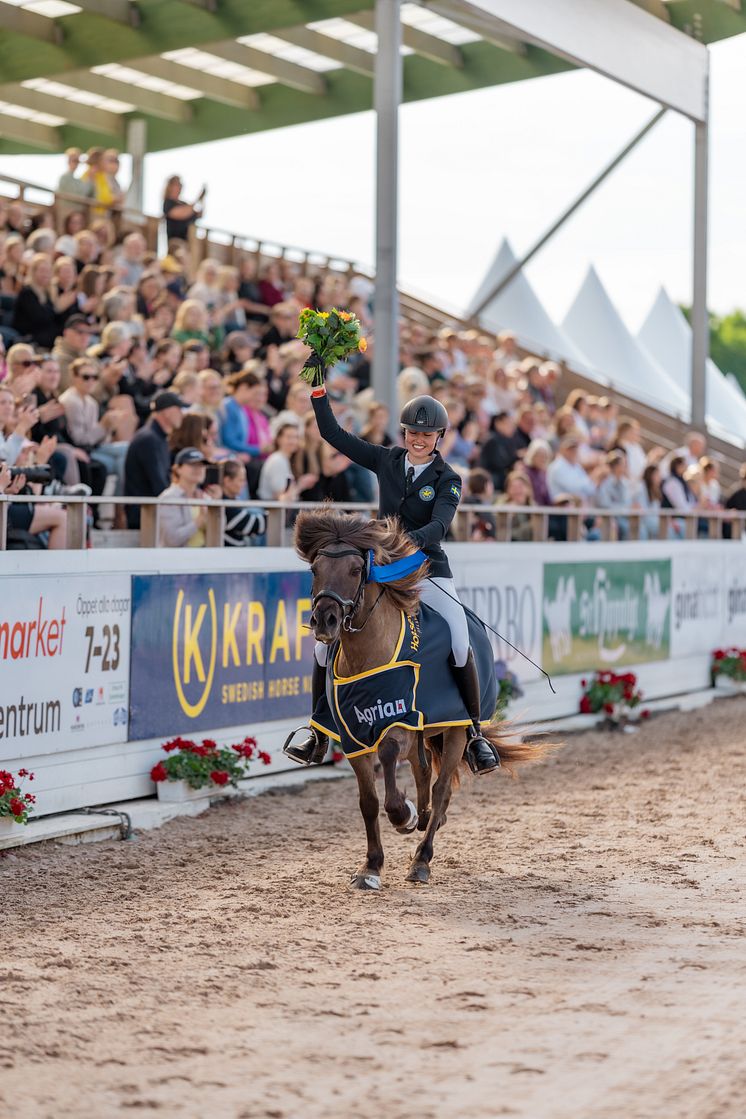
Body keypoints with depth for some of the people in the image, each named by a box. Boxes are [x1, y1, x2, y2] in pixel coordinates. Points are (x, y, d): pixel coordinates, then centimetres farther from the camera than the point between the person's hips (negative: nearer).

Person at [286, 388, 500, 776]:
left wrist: (409, 540, -38)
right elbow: (333, 434, 9)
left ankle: (474, 735, -7)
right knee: (326, 644, -6)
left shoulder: (448, 479, -2)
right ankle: (318, 734, 10)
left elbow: (439, 524, -19)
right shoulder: (387, 460, 7)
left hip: (428, 572, -3)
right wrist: (319, 390, 0)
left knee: (461, 646, -23)